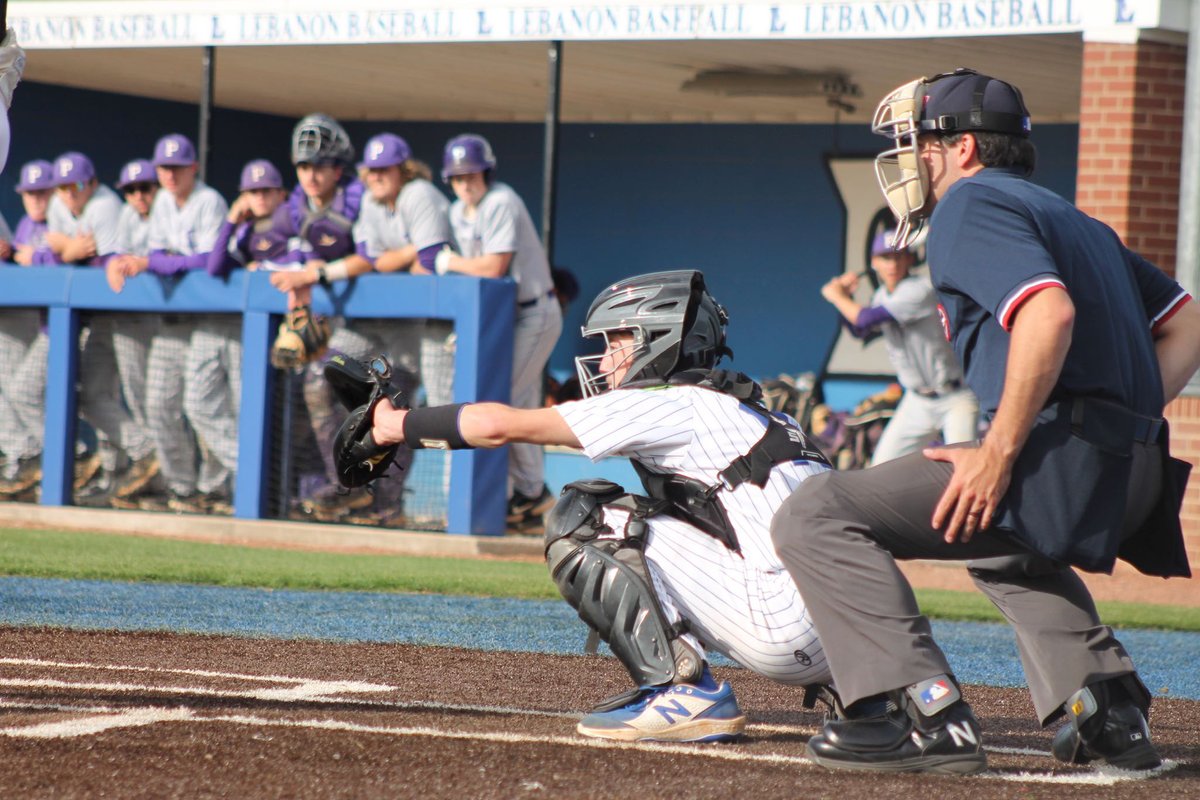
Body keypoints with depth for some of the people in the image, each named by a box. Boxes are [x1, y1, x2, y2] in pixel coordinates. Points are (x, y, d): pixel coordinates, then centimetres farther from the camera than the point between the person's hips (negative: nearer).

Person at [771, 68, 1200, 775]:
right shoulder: (1074, 219, 28)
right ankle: (1109, 707, 20)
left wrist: (1000, 452, -23)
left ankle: (927, 716, -19)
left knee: (816, 517, -8)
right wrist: (1130, 420, 18)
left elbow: (1049, 313, -21)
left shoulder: (970, 206, -2)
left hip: (1060, 454, -9)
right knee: (1000, 540, 41)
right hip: (1136, 479, 9)